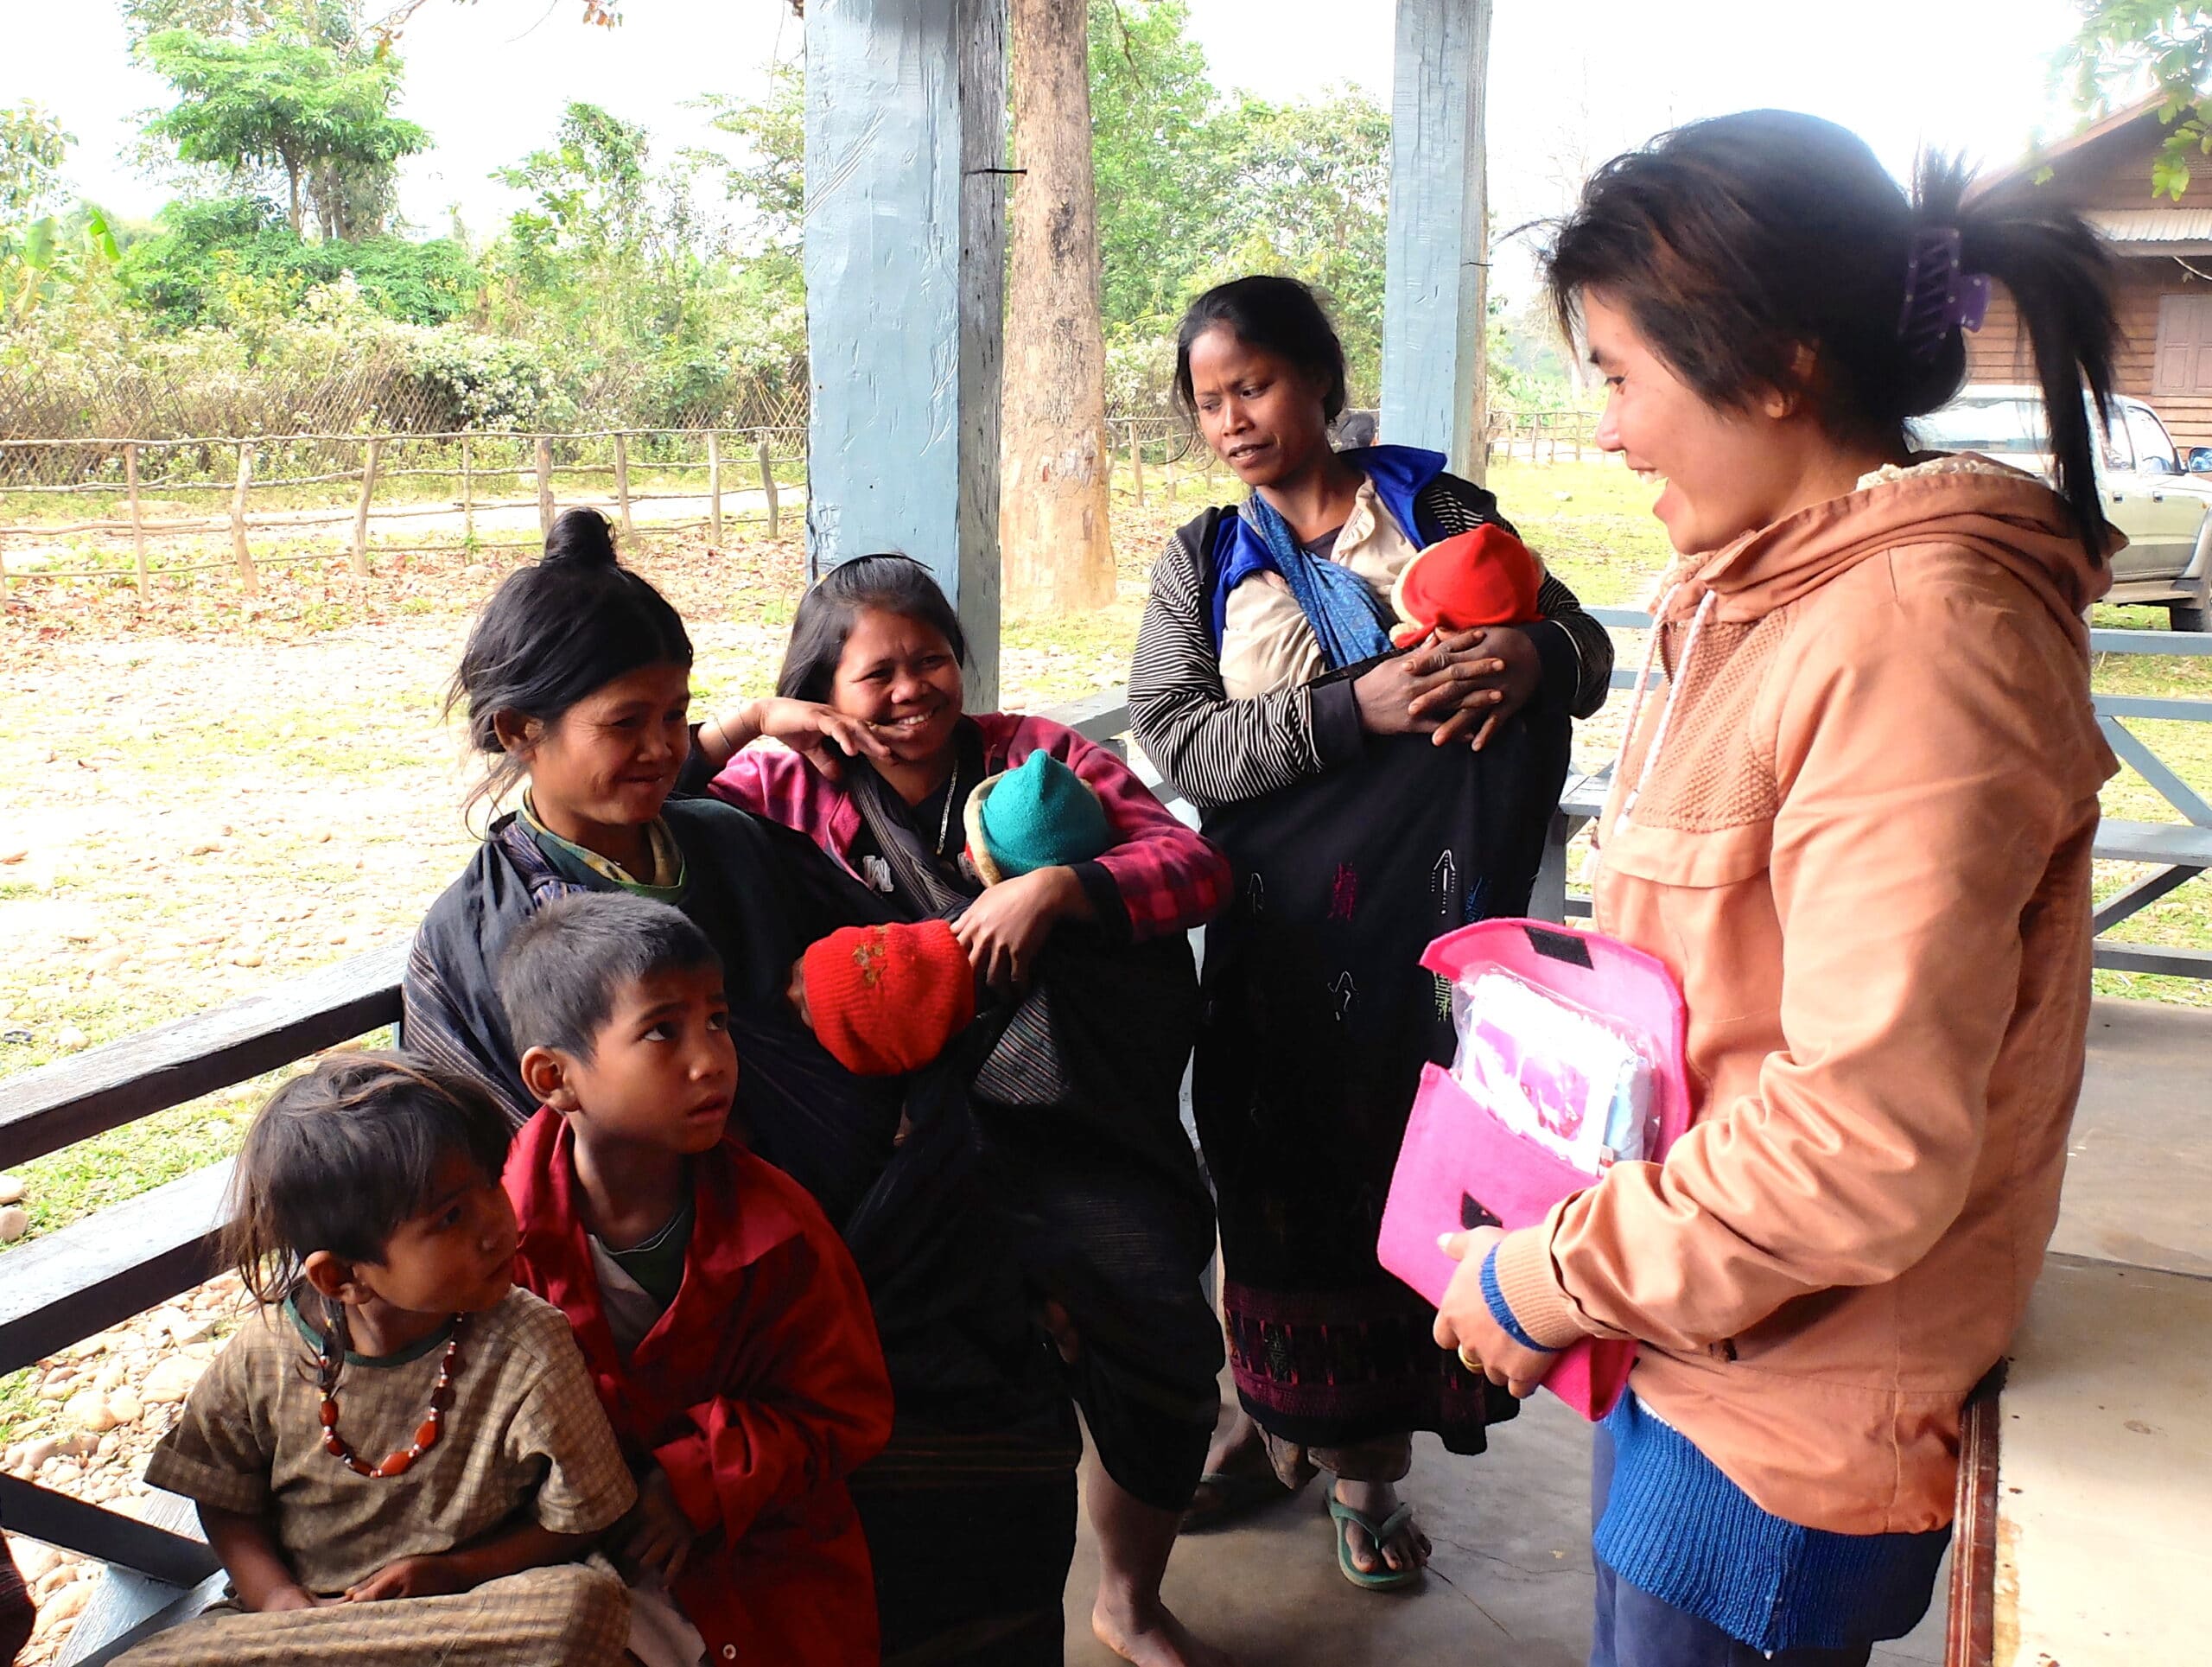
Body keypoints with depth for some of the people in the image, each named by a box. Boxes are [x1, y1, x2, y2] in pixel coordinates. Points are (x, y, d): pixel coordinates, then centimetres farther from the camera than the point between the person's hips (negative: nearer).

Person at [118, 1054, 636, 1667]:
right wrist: (281, 1601, -11)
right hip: (303, 1605, 0)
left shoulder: (528, 1351, -16)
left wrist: (451, 1572, -17)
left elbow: (579, 1521, -5)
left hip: (460, 1614, 0)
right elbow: (225, 1502, 6)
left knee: (585, 1601, -32)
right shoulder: (266, 1352, -10)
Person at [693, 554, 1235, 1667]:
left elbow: (1196, 866, 0)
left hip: (1052, 1133, 1)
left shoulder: (1037, 758, 8)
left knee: (1166, 1345, -10)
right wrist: (743, 725, -9)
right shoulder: (789, 788, 7)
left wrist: (1057, 886, -16)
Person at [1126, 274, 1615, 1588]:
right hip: (1283, 934, 1)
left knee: (1407, 1170, 3)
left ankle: (1367, 1462, 22)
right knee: (1283, 1172, 9)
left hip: (1430, 910, -1)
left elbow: (1588, 651, 8)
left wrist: (1532, 656, -17)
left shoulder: (1439, 507, 7)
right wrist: (1356, 708, -20)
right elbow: (1179, 739, -7)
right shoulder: (1202, 567, 9)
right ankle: (1283, 1426, 31)